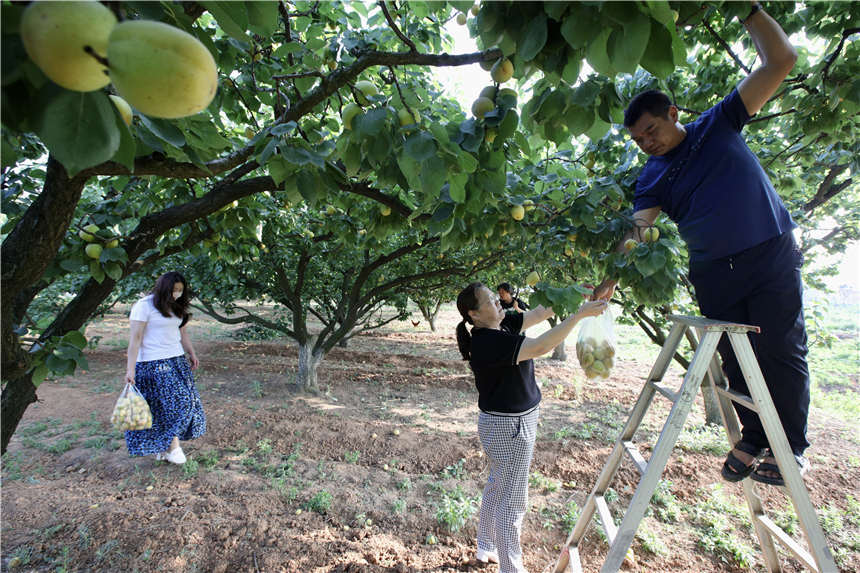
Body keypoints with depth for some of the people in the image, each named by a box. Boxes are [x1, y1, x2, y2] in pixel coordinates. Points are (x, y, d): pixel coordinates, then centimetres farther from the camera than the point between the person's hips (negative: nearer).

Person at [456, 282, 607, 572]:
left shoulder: (502, 325, 0)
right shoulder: (488, 342, -28)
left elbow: (538, 313, 2)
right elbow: (540, 347, -36)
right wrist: (579, 314, -32)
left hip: (513, 421, 10)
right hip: (509, 428, -10)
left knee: (497, 486, 24)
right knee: (512, 501, 6)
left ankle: (486, 548, 43)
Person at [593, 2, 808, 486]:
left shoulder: (719, 125, 3)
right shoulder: (652, 177, 3)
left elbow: (781, 61, 1)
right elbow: (636, 227, -10)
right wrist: (613, 272, -24)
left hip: (772, 255, -2)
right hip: (714, 271, 2)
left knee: (780, 351, 0)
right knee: (735, 358, 7)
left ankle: (792, 448, 15)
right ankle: (754, 438, 23)